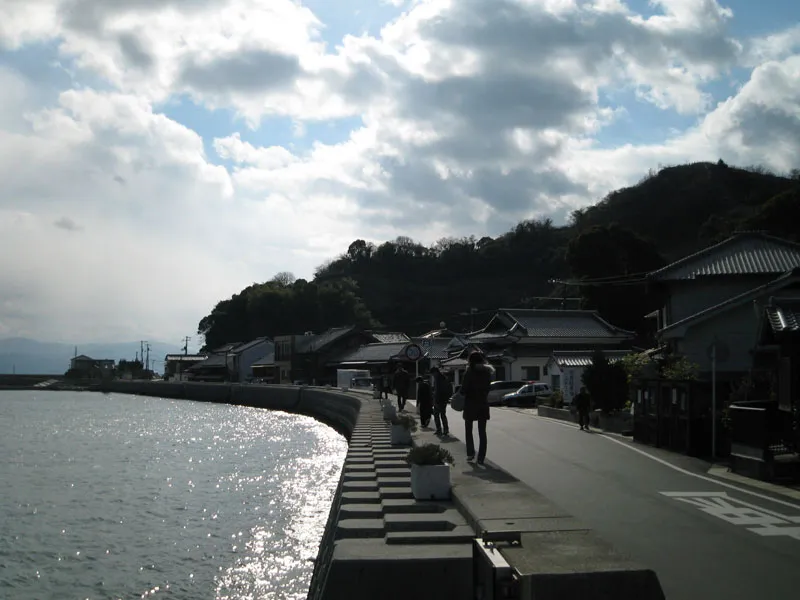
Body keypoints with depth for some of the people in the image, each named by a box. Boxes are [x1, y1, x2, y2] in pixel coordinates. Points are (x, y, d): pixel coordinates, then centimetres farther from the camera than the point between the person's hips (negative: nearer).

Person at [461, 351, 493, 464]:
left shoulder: (469, 372, -12)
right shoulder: (487, 372, 3)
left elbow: (463, 390, -14)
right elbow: (487, 388, 6)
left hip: (470, 404, -4)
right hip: (483, 404, 4)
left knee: (468, 430, 13)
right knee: (482, 431, 7)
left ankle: (471, 453, 4)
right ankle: (481, 458, 5)